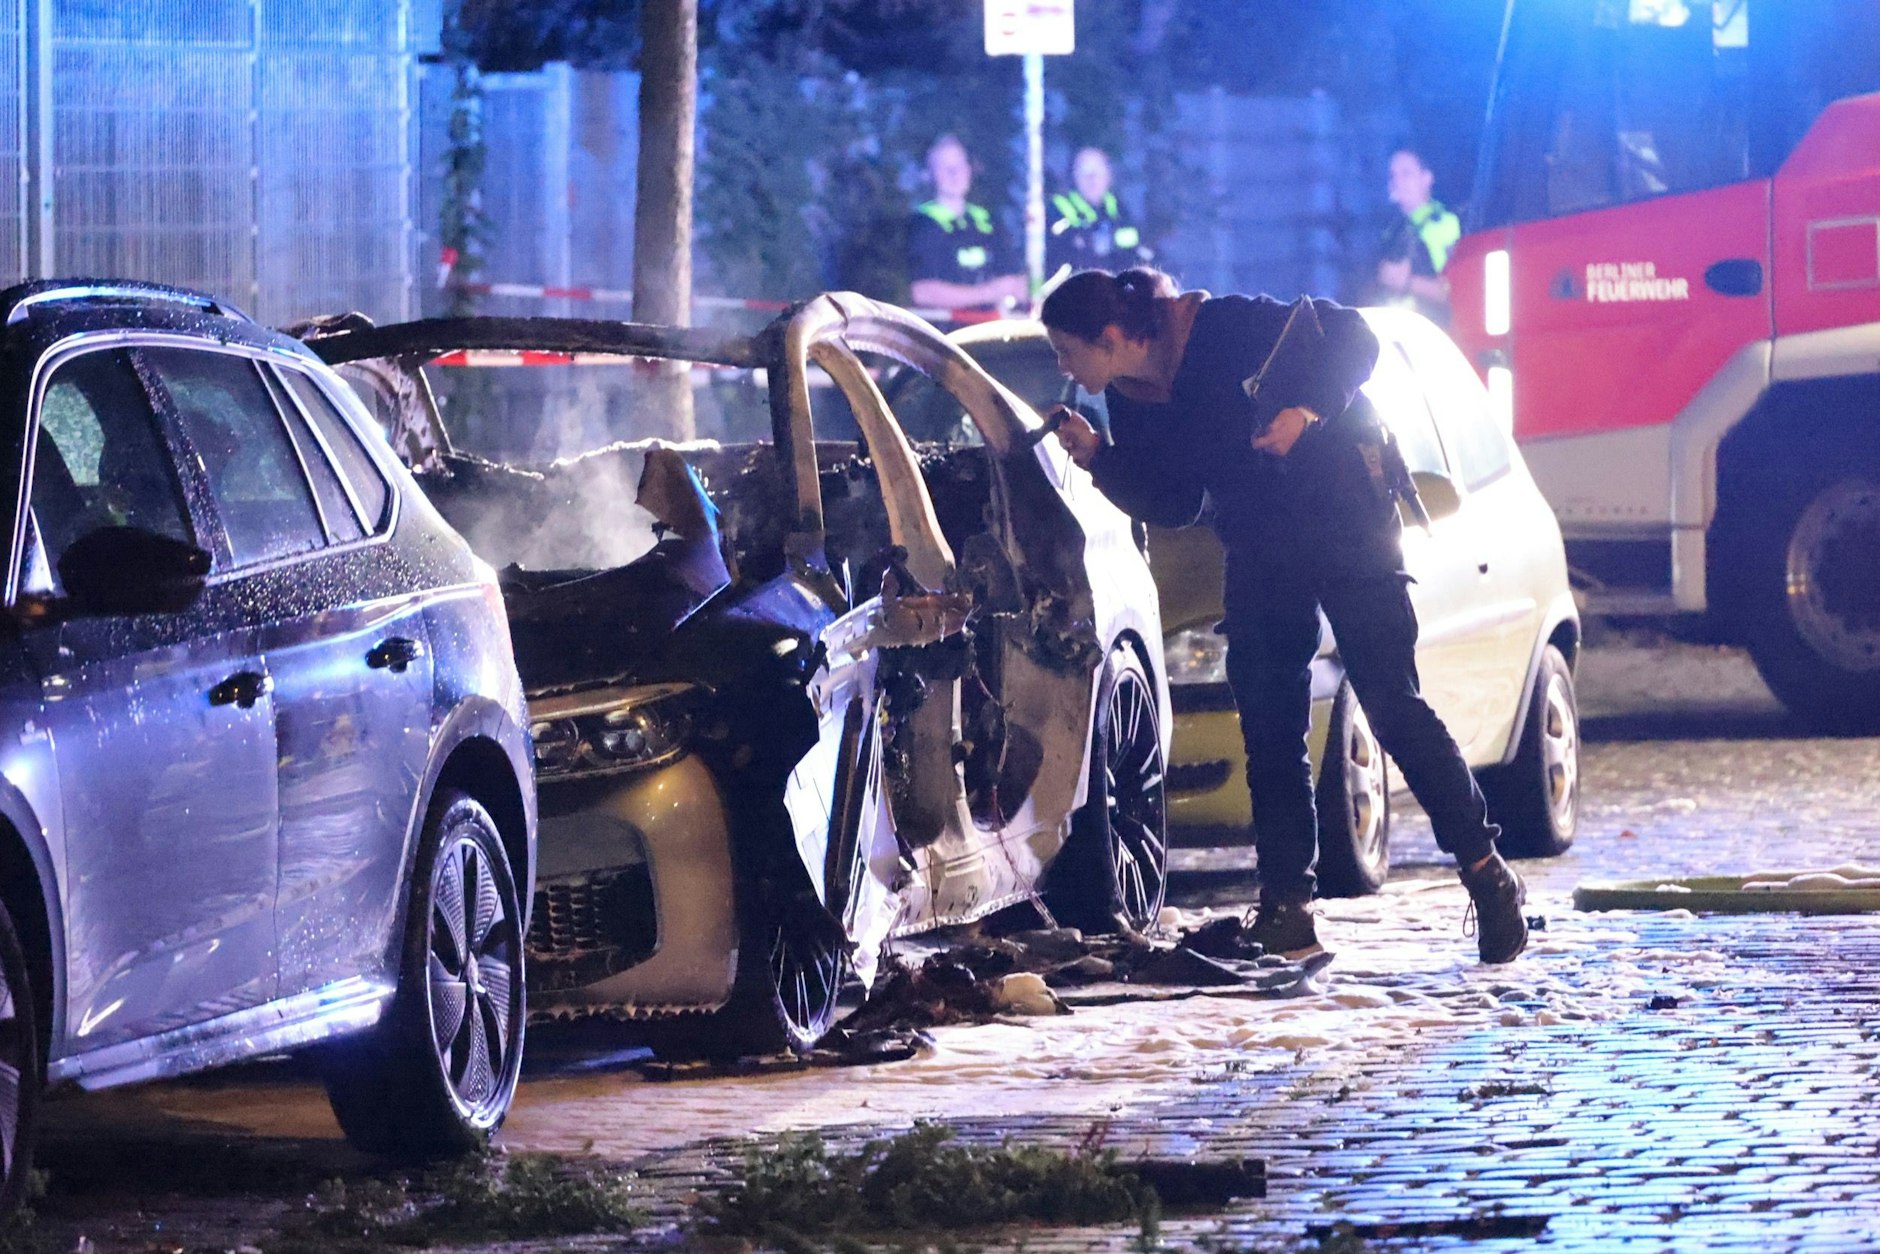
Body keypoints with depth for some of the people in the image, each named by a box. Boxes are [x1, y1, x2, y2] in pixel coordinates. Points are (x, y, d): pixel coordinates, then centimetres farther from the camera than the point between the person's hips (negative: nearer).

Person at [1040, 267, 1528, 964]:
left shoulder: (1223, 329, -20)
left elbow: (1351, 338, -17)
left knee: (1392, 706, -11)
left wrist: (1304, 409, -30)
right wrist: (1099, 460, -8)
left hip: (1343, 512, -7)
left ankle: (1487, 873, -4)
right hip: (1262, 553, 7)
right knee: (1269, 730, 2)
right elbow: (1172, 504, 6)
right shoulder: (1129, 401, 1)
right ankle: (1287, 907, 4)